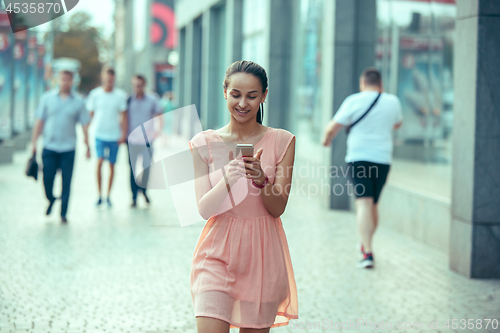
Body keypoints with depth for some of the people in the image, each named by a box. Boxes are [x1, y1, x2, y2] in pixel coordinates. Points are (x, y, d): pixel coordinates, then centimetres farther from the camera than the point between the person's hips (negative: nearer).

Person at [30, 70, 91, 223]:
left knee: (66, 183, 0)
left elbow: (84, 125, 6)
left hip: (68, 149, 0)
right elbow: (39, 121, 7)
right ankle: (51, 199, 32)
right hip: (49, 147, 0)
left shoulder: (78, 101, 2)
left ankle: (63, 213, 10)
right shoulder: (47, 98, 3)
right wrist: (34, 142, 4)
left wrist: (87, 146, 3)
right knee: (47, 179, 1)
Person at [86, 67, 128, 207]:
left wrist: (123, 133, -3)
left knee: (112, 165, 6)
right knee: (100, 161, -16)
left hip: (115, 135, 1)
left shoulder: (120, 95, 0)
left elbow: (123, 116, 4)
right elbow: (90, 113, 7)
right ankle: (99, 195, -6)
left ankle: (108, 196, 19)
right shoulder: (95, 94, 0)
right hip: (100, 134, -1)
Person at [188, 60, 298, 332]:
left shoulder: (282, 141, 0)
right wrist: (226, 180, -24)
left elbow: (278, 208, -3)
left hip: (262, 254, 1)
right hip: (217, 252, 0)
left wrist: (262, 180, -23)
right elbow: (204, 209, -5)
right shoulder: (204, 143, 0)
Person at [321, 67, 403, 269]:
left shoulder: (354, 101, -5)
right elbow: (397, 124, 28)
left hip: (359, 158, -4)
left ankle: (368, 253, -22)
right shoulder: (392, 101, 7)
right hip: (383, 159, 4)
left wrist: (326, 138, 18)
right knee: (373, 205, 18)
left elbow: (332, 127, -3)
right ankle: (365, 244, 33)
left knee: (364, 204, -12)